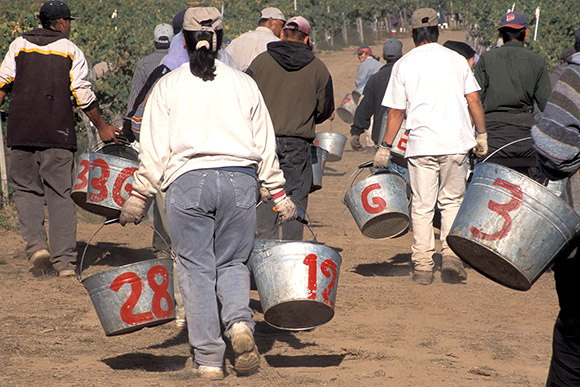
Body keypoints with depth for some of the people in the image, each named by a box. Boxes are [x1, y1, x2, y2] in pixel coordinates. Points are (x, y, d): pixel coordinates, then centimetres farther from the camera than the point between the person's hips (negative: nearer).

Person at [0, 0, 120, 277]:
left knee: (26, 188, 13)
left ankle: (35, 244, -7)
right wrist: (101, 127, 10)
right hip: (58, 134, -1)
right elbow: (84, 96, 0)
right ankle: (65, 260, -1)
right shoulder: (71, 51, 3)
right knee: (60, 194, 3)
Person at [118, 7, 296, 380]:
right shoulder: (243, 83, 9)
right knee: (233, 263, 14)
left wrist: (139, 197, 10)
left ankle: (209, 359, 3)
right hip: (239, 179, 2)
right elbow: (265, 146, 11)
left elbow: (154, 150, 2)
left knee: (197, 269, 5)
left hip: (188, 182, -1)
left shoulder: (168, 86, 5)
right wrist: (279, 194, 18)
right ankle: (240, 322, -15)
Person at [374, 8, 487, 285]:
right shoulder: (456, 60, 6)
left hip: (421, 145, -1)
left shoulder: (404, 65, 1)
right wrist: (482, 135, 12)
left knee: (422, 207, 5)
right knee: (452, 201, 13)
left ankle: (423, 266, 3)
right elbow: (473, 100, 4)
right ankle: (451, 256, -1)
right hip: (456, 143, 1)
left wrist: (385, 147, 7)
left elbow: (396, 111, 1)